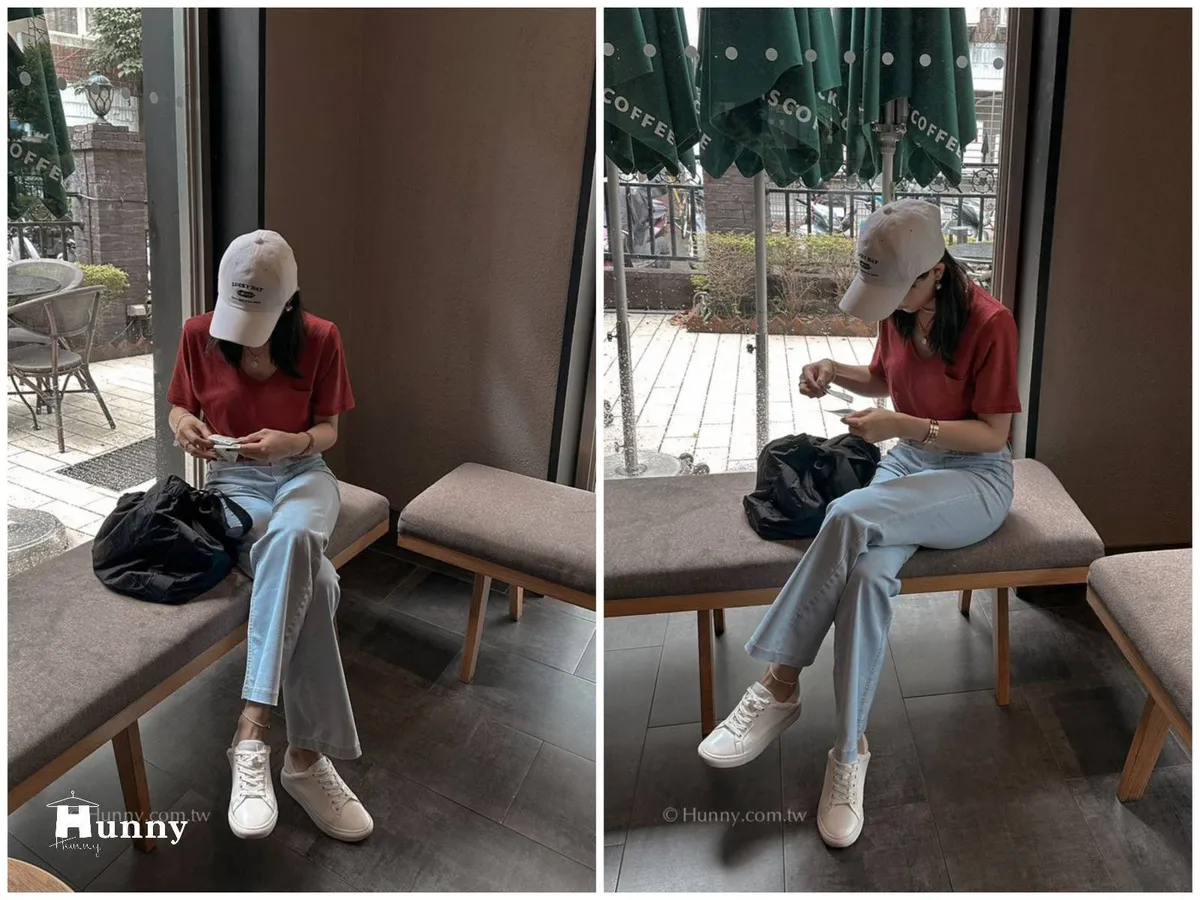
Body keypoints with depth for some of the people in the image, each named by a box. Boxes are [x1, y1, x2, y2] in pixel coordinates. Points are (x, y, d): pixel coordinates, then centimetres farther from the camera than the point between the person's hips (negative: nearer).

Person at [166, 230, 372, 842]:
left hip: (303, 473, 1)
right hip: (233, 481, 0)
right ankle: (307, 754, -32)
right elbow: (179, 406, 12)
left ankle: (251, 732, -41)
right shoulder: (199, 333, -1)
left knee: (292, 537, -40)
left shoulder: (319, 339, -4)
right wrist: (183, 424, -13)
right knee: (313, 579, -34)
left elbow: (327, 430, 2)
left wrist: (294, 441, -22)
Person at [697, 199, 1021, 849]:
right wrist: (836, 371, -2)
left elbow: (994, 434, -13)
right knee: (870, 571, -31)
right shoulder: (898, 312, 2)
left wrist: (906, 425, -24)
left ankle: (779, 686, -24)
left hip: (976, 479, -5)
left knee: (849, 517, -36)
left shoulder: (988, 322, -17)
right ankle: (850, 752, -21)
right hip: (908, 463, 5)